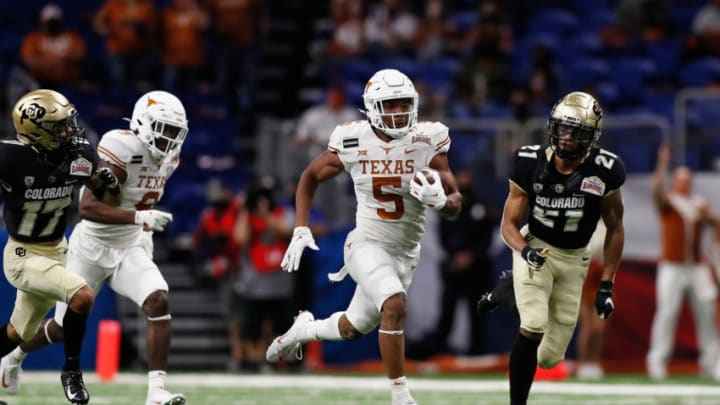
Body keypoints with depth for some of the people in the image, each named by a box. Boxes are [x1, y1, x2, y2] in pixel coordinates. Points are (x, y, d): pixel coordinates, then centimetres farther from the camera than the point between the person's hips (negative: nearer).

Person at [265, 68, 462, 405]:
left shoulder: (427, 142, -12)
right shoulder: (352, 142, -12)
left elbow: (455, 205, -8)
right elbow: (311, 177, 6)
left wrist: (440, 200, -32)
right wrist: (301, 230, -3)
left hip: (405, 251, 3)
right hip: (367, 245, -3)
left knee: (355, 327, 16)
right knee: (394, 306, -29)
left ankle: (303, 330, 49)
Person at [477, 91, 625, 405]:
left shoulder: (604, 171, -17)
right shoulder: (531, 164, -17)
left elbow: (615, 229, -3)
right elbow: (509, 224, -8)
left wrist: (606, 286, -5)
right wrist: (525, 250, -31)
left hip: (573, 259, 2)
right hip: (535, 248, -2)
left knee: (549, 358, 4)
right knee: (534, 330, -27)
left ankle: (511, 288, 29)